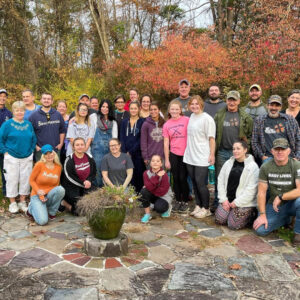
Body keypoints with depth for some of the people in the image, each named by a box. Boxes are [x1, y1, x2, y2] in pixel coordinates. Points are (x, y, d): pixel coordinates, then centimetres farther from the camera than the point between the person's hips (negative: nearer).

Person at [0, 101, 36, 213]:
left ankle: (23, 202, 20)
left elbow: (33, 139, 15)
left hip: (27, 158, 3)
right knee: (12, 179, 2)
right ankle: (12, 203, 14)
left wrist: (31, 150, 7)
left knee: (25, 179, 6)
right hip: (12, 158, -3)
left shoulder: (28, 124, 7)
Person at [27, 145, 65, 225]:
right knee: (42, 221, -25)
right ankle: (31, 209, 11)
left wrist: (45, 192, -8)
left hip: (49, 195, 4)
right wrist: (38, 191, -17)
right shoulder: (39, 165, -9)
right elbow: (31, 180, -3)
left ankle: (51, 212, -6)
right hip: (37, 195, -3)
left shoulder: (58, 166, 2)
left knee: (61, 189, -32)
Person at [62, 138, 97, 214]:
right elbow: (69, 177, -11)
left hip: (87, 185, 5)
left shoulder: (89, 158, 4)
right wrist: (83, 184, -14)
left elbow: (93, 173, 9)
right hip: (72, 186, -5)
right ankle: (66, 204, 11)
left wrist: (89, 181, -12)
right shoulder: (69, 160, -9)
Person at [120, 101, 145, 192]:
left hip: (137, 153, -2)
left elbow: (141, 139, -6)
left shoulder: (142, 122, 2)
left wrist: (131, 152, -10)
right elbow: (122, 138, 7)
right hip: (126, 154, 3)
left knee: (138, 175, -1)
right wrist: (125, 152, -5)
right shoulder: (124, 122, 13)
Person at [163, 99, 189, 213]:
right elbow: (166, 143, 6)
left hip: (185, 154, -3)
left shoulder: (187, 120, -6)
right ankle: (178, 200, 23)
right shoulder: (166, 124, 5)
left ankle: (185, 201, 17)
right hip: (173, 154, 3)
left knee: (183, 178, 1)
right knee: (176, 178, 9)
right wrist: (166, 160, 5)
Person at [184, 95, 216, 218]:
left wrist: (212, 154, -13)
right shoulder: (191, 116, 13)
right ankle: (198, 206, 25)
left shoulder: (207, 119, -9)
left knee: (200, 183, -5)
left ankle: (206, 209, 9)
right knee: (194, 182, 12)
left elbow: (211, 138, -10)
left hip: (201, 157, -7)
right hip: (190, 156, 7)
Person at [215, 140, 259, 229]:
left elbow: (251, 189, -15)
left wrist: (237, 202, -14)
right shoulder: (228, 163, 6)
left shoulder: (253, 167, -11)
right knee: (219, 220, -9)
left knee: (233, 225, -13)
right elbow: (221, 181, 8)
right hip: (227, 200, 5)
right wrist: (223, 199, -1)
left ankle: (252, 214, 12)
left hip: (244, 202, -5)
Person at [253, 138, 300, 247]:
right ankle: (286, 220, 16)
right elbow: (261, 192, -5)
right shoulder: (265, 167, -5)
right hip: (274, 205, 3)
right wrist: (262, 214, -11)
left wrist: (280, 197, -21)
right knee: (260, 230, -15)